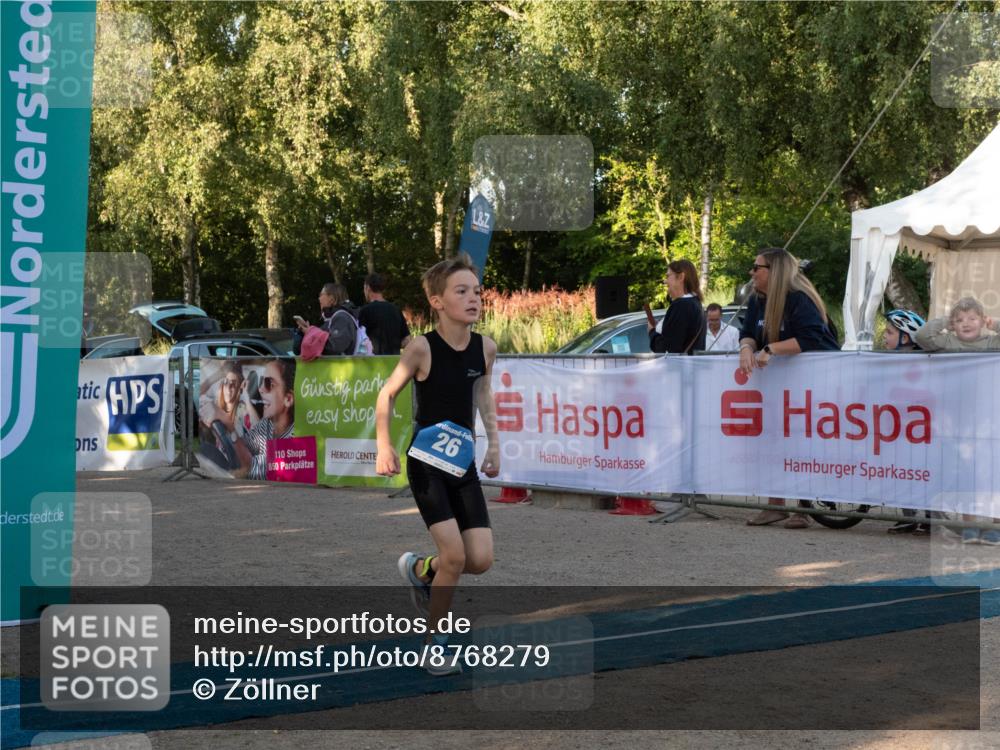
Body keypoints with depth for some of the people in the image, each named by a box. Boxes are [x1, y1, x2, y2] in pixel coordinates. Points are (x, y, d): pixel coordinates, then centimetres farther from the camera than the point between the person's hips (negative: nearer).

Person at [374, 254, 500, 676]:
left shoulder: (486, 348, -3)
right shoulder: (422, 348, -16)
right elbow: (387, 394, -4)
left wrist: (494, 443, 6)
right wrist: (384, 446, -12)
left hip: (463, 462, 5)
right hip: (425, 462, -5)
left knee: (481, 560, -1)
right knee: (454, 555, -14)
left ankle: (420, 569, 31)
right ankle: (434, 642, 7)